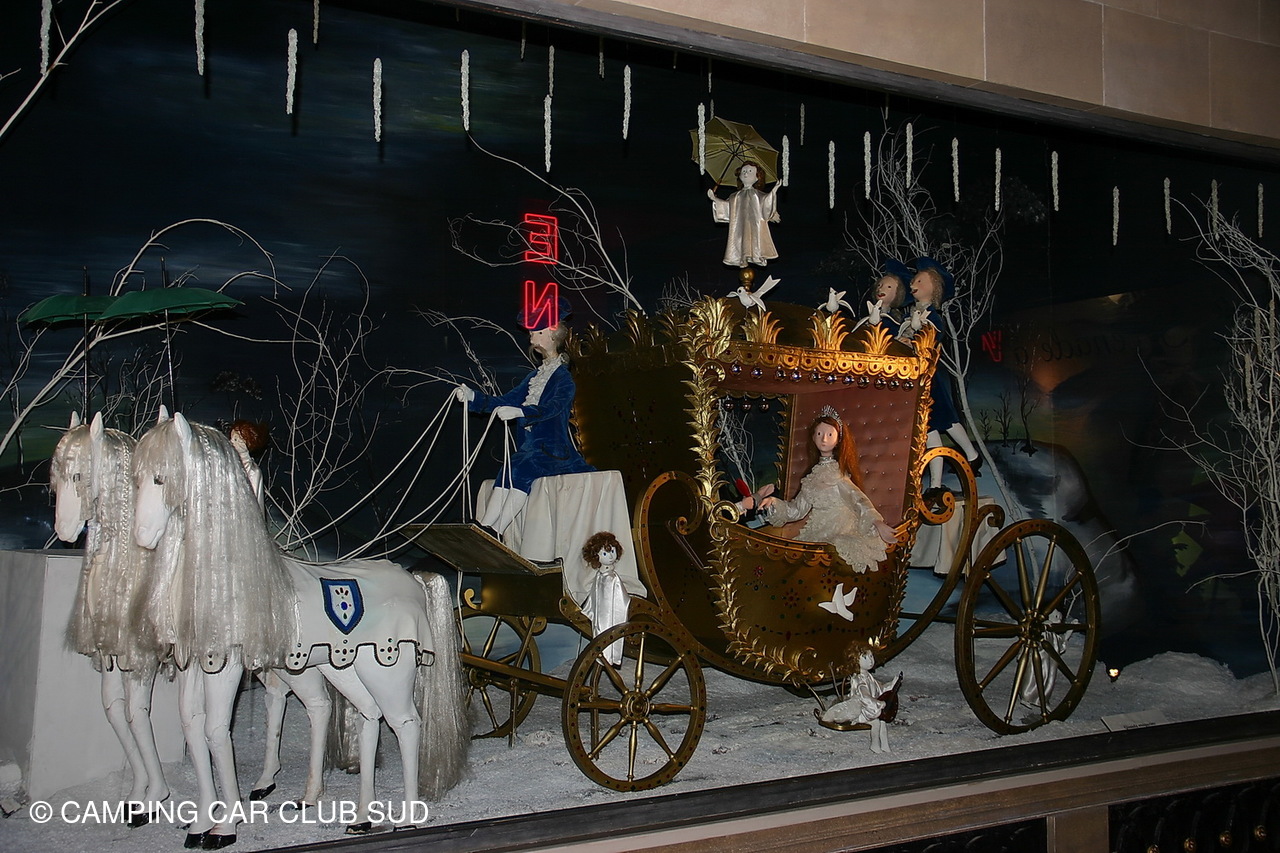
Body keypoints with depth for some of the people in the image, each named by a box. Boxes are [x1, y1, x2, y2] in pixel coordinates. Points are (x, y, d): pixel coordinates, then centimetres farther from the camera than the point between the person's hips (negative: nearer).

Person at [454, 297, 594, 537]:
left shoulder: (563, 377, -3)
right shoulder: (535, 377, 22)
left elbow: (553, 407, -23)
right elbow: (504, 402, 16)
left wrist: (519, 412, -39)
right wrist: (472, 396, 2)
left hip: (553, 452, -6)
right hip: (529, 450, 6)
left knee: (520, 469, -33)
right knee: (508, 473, -26)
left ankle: (493, 532, -39)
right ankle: (486, 528, -40)